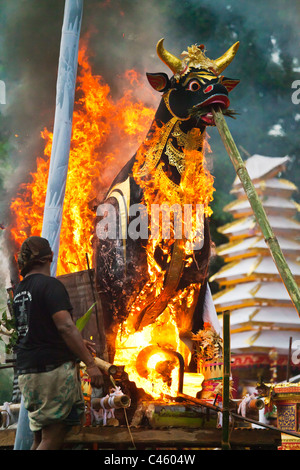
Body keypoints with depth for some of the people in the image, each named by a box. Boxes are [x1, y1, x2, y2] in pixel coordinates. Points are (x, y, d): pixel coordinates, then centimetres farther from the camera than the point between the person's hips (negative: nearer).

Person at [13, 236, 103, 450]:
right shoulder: (50, 285, -10)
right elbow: (65, 326, -19)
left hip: (26, 370, 8)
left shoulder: (20, 290, 15)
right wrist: (90, 363, -18)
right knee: (53, 438, -7)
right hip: (54, 368, -8)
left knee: (40, 437, 12)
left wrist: (78, 342, 27)